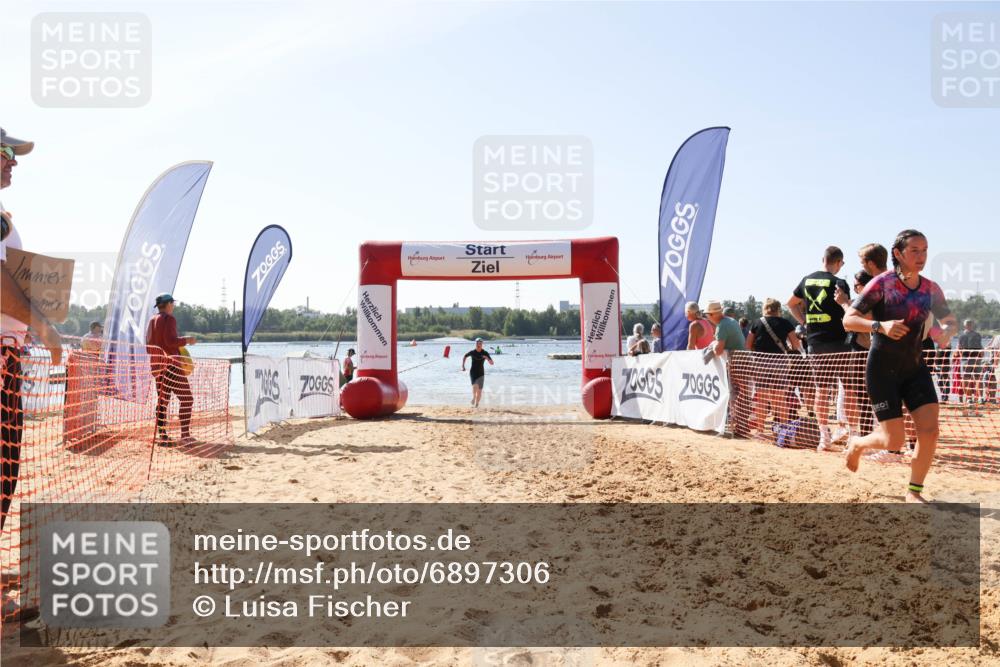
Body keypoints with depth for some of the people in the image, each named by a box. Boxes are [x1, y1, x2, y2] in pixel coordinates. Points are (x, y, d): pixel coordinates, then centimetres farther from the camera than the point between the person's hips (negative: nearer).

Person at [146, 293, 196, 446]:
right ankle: (185, 436, -10)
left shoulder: (152, 321, 16)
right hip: (171, 364, -9)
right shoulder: (168, 319, -10)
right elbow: (171, 340, -22)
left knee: (162, 400, 12)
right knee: (186, 399, -4)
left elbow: (148, 347, 18)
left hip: (156, 365, 9)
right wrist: (186, 340, -8)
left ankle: (162, 436, 10)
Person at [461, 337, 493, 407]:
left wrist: (487, 358, -26)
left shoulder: (485, 353, -5)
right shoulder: (472, 352, -3)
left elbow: (492, 363, -8)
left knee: (479, 390, 0)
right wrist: (463, 366, 10)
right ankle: (474, 397, -2)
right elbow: (464, 357, 17)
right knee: (475, 386, -27)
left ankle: (476, 404, 16)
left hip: (481, 373, 1)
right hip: (473, 372, -1)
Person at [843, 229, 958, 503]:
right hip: (882, 369, -5)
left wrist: (947, 332, -11)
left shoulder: (931, 289, 2)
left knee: (930, 430, -9)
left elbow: (950, 321, 14)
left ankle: (914, 492, 10)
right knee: (894, 440, -6)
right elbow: (848, 320, -14)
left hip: (914, 368, 5)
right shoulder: (882, 283, -12)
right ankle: (856, 444, 27)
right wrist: (880, 326, -31)